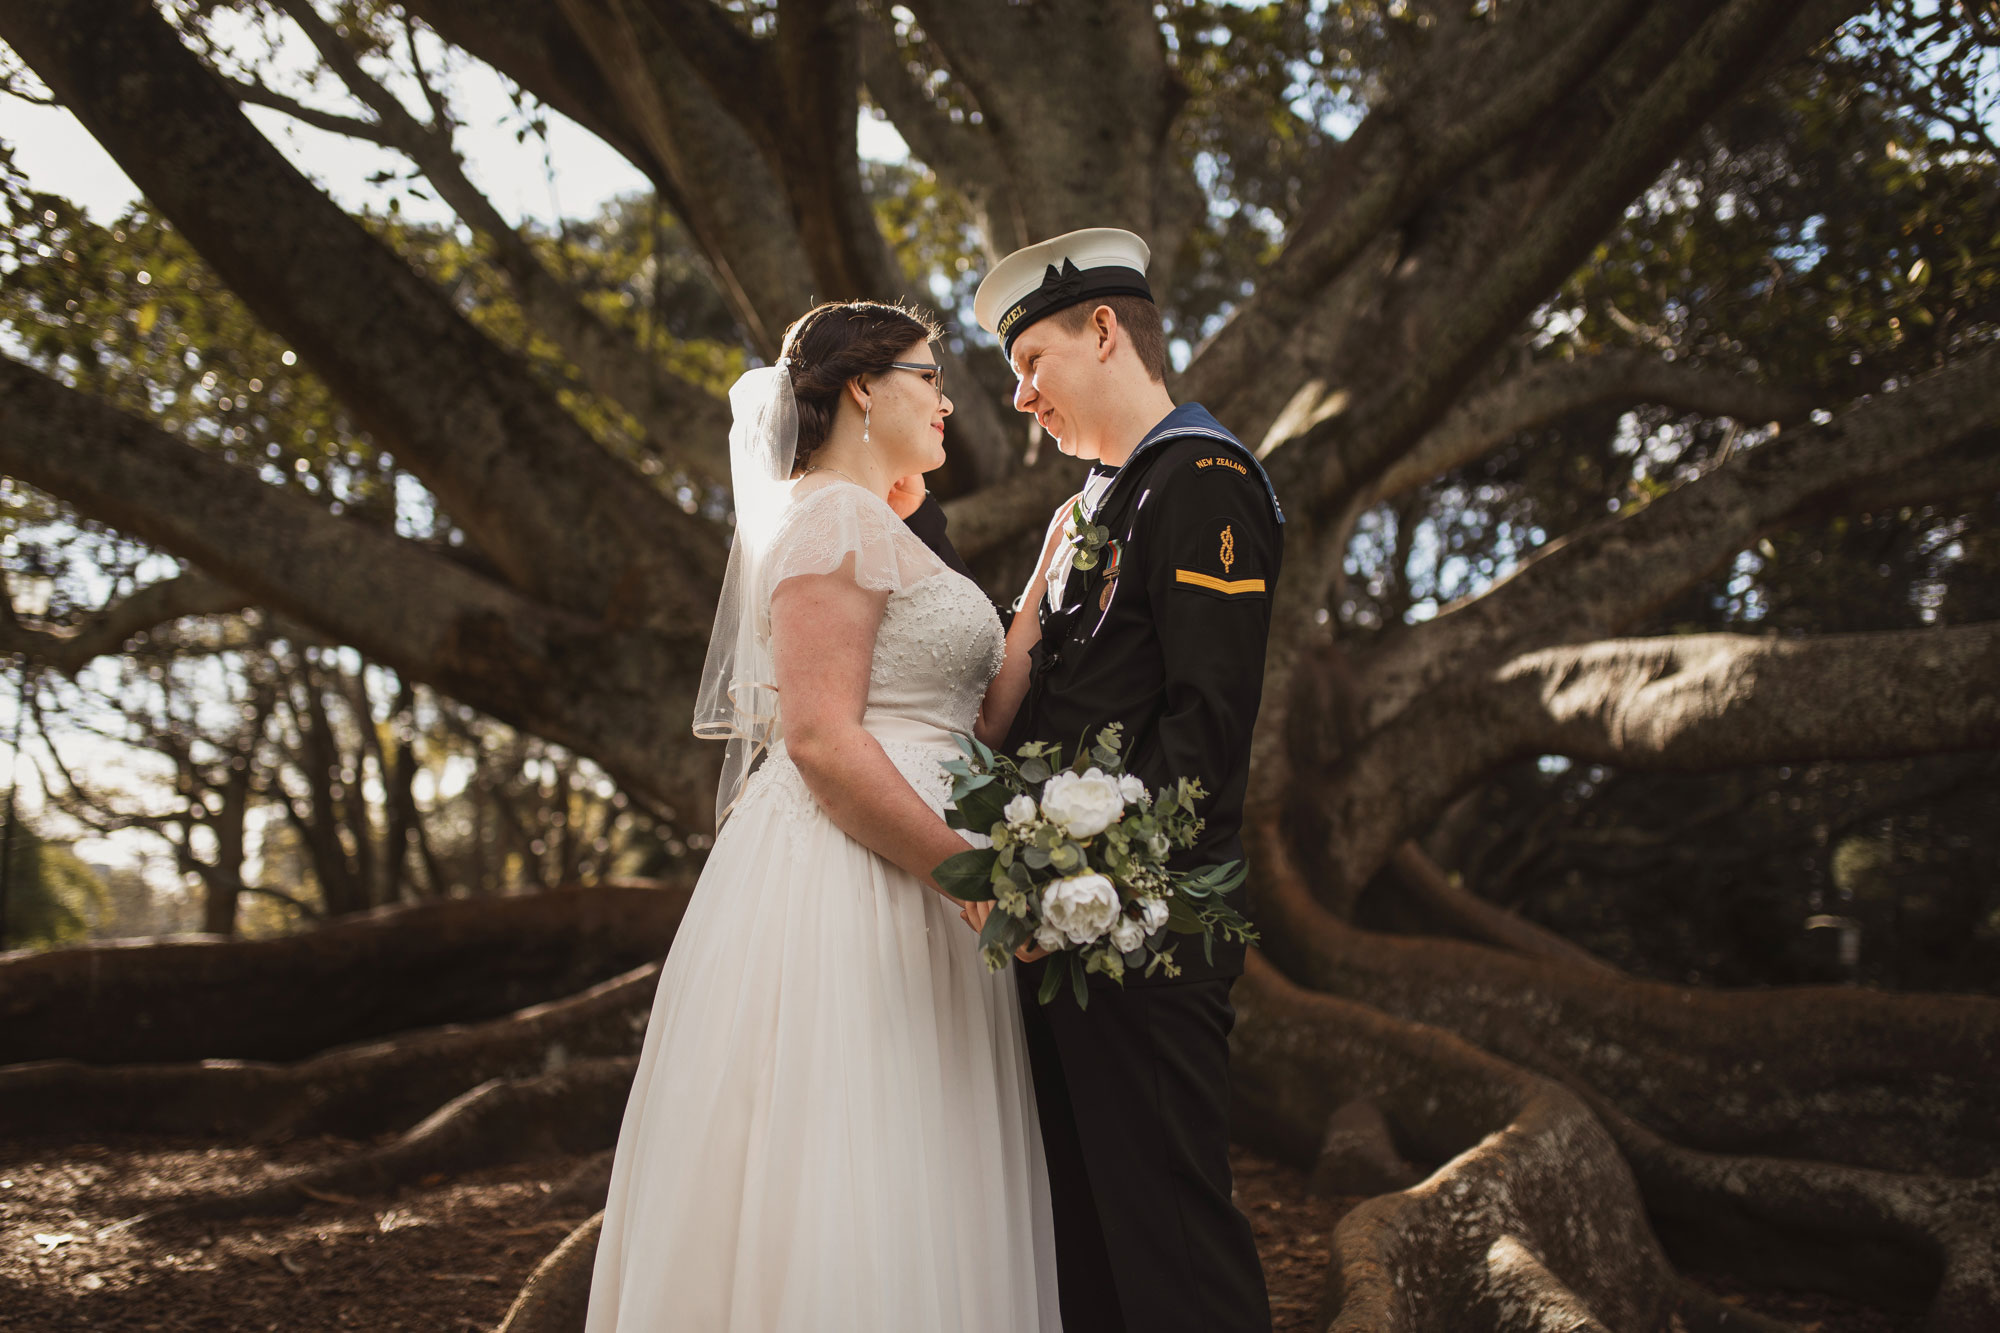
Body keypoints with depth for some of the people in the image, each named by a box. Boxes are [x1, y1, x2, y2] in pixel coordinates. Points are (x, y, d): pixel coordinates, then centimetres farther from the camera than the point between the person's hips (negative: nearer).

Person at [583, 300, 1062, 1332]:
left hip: (891, 882, 10)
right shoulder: (837, 519, -9)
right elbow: (822, 740, -19)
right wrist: (971, 874, -19)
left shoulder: (864, 526, 23)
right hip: (844, 892, -10)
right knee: (853, 1212, -8)